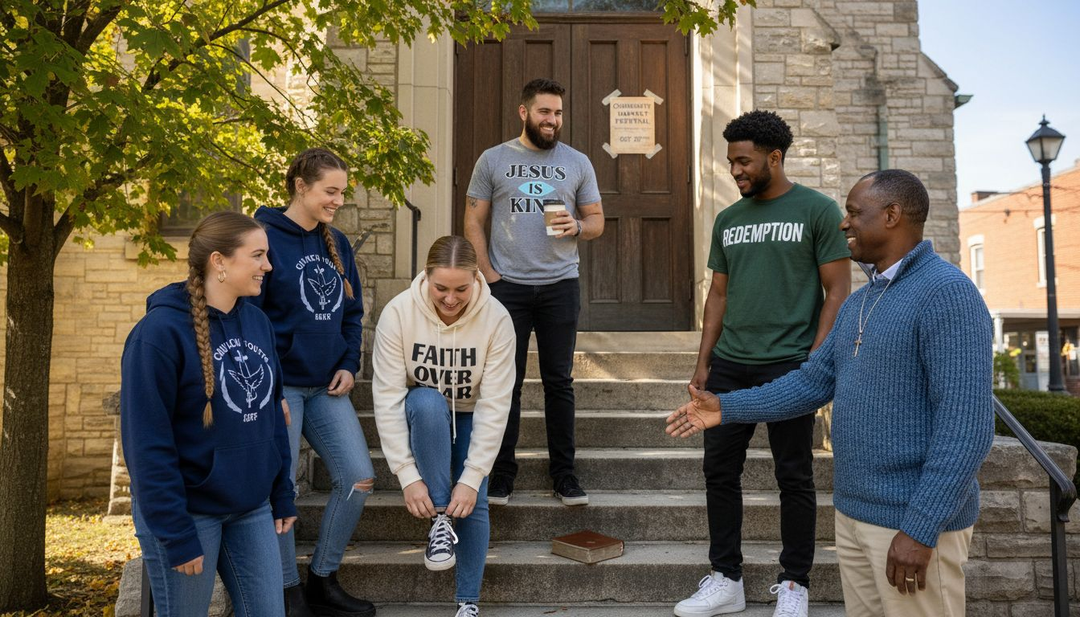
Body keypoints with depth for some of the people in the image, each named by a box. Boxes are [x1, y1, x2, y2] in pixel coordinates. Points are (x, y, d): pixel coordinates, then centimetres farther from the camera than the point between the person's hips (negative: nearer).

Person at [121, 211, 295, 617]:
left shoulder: (257, 321, 4)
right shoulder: (161, 330, -16)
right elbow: (147, 443, -17)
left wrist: (282, 494, 10)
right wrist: (175, 533, -18)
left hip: (252, 508, 6)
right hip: (188, 512, -6)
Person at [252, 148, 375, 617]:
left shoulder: (337, 244, 10)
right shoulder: (265, 237, -10)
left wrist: (349, 365, 3)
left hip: (327, 387, 6)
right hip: (280, 385, -6)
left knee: (358, 479, 2)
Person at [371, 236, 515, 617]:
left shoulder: (496, 318, -24)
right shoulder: (398, 312, -25)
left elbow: (494, 406, -25)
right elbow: (387, 398, -26)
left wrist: (472, 477, -29)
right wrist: (407, 475, -30)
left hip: (470, 417, 1)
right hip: (422, 416, 0)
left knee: (474, 502, -19)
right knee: (429, 402, -35)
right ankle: (440, 518, -23)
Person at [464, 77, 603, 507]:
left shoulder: (577, 162, 8)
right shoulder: (493, 160, 5)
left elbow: (597, 220, 12)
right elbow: (474, 221, 5)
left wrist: (577, 227, -12)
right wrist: (487, 273, -7)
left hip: (560, 285, 1)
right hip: (507, 286, -1)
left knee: (559, 382, 6)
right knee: (506, 382, 4)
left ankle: (564, 473, 17)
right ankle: (502, 472, 16)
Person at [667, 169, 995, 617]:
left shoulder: (947, 293, -16)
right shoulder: (858, 303, 12)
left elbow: (966, 424, -22)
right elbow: (813, 382, 13)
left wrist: (920, 528, -23)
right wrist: (727, 408, 6)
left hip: (914, 519, -8)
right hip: (854, 512, 8)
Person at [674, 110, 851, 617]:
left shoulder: (817, 210, -2)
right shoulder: (727, 220, 12)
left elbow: (837, 291, -4)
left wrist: (814, 361, -13)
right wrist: (703, 361, 9)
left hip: (787, 365, -5)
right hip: (729, 366, 5)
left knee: (794, 477, 5)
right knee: (719, 471, 7)